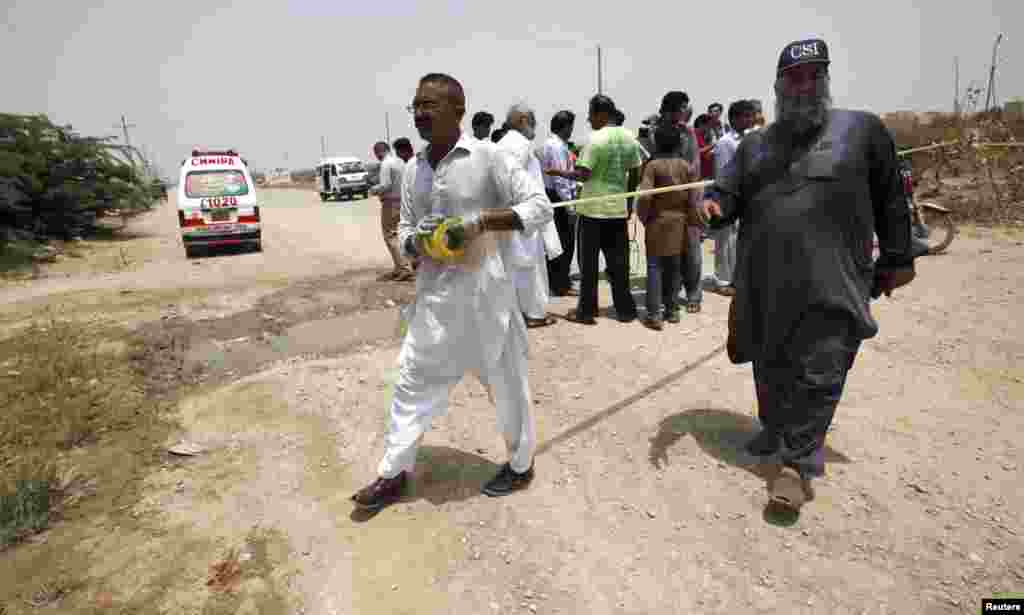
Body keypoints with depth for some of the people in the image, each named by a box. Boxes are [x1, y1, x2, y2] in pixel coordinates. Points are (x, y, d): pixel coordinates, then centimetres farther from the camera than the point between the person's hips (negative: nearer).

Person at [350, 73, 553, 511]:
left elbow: (540, 205, -11)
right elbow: (404, 228, 14)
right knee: (413, 381, 11)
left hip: (483, 292, -5)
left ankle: (521, 465, 34)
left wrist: (482, 220, -22)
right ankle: (393, 474, 29)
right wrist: (415, 243, -10)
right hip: (433, 296, 6)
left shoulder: (487, 157, -9)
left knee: (505, 382, 10)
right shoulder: (413, 169, 8)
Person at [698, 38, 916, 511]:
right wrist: (712, 206, -17)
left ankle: (799, 462, 14)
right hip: (764, 281, 4)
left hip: (830, 283, -3)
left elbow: (889, 197, 7)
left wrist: (897, 258, 7)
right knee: (769, 366, 16)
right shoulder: (755, 144, 12)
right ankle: (774, 431, 38)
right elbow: (728, 192, 8)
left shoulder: (861, 128, 4)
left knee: (817, 374, -1)